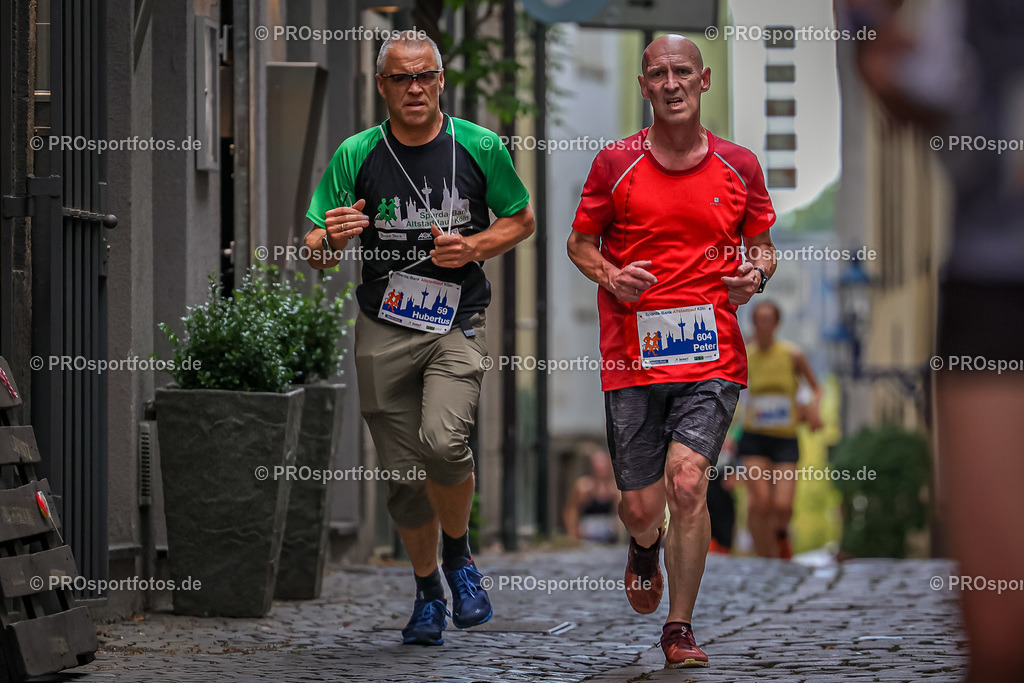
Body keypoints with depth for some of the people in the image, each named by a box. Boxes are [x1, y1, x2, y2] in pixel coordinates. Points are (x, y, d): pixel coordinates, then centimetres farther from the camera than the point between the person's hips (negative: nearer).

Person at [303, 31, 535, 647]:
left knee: (444, 441, -24)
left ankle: (459, 554, 4)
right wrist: (332, 239, -22)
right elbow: (316, 255, 2)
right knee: (404, 473, 4)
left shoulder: (480, 147, -2)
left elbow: (521, 219, 11)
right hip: (383, 330, 2)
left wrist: (473, 247, -8)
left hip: (458, 325, -1)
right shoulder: (356, 156, -1)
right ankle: (428, 591, 26)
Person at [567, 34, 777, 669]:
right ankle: (647, 545, 43)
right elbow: (580, 241, 11)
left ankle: (680, 628, -4)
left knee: (687, 482, -19)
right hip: (632, 356, 1)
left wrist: (756, 274, -6)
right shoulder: (616, 164, 2)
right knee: (640, 507, 3)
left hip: (712, 358, 0)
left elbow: (763, 245, 17)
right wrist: (609, 276, -10)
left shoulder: (739, 166, 5)